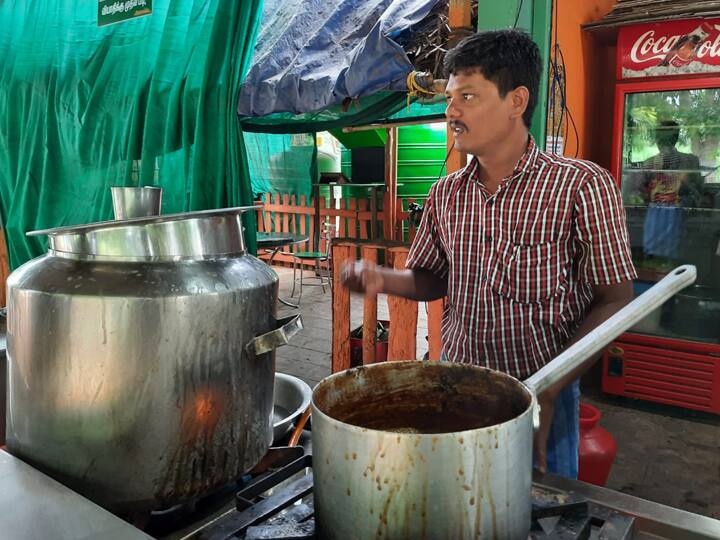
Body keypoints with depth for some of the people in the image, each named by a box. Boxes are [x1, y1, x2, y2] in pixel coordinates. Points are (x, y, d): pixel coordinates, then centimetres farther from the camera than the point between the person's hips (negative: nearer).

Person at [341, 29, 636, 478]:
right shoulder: (445, 194, 3)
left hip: (543, 396, -4)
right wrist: (382, 279, -8)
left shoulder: (583, 187, -12)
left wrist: (546, 394, -20)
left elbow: (614, 302, -11)